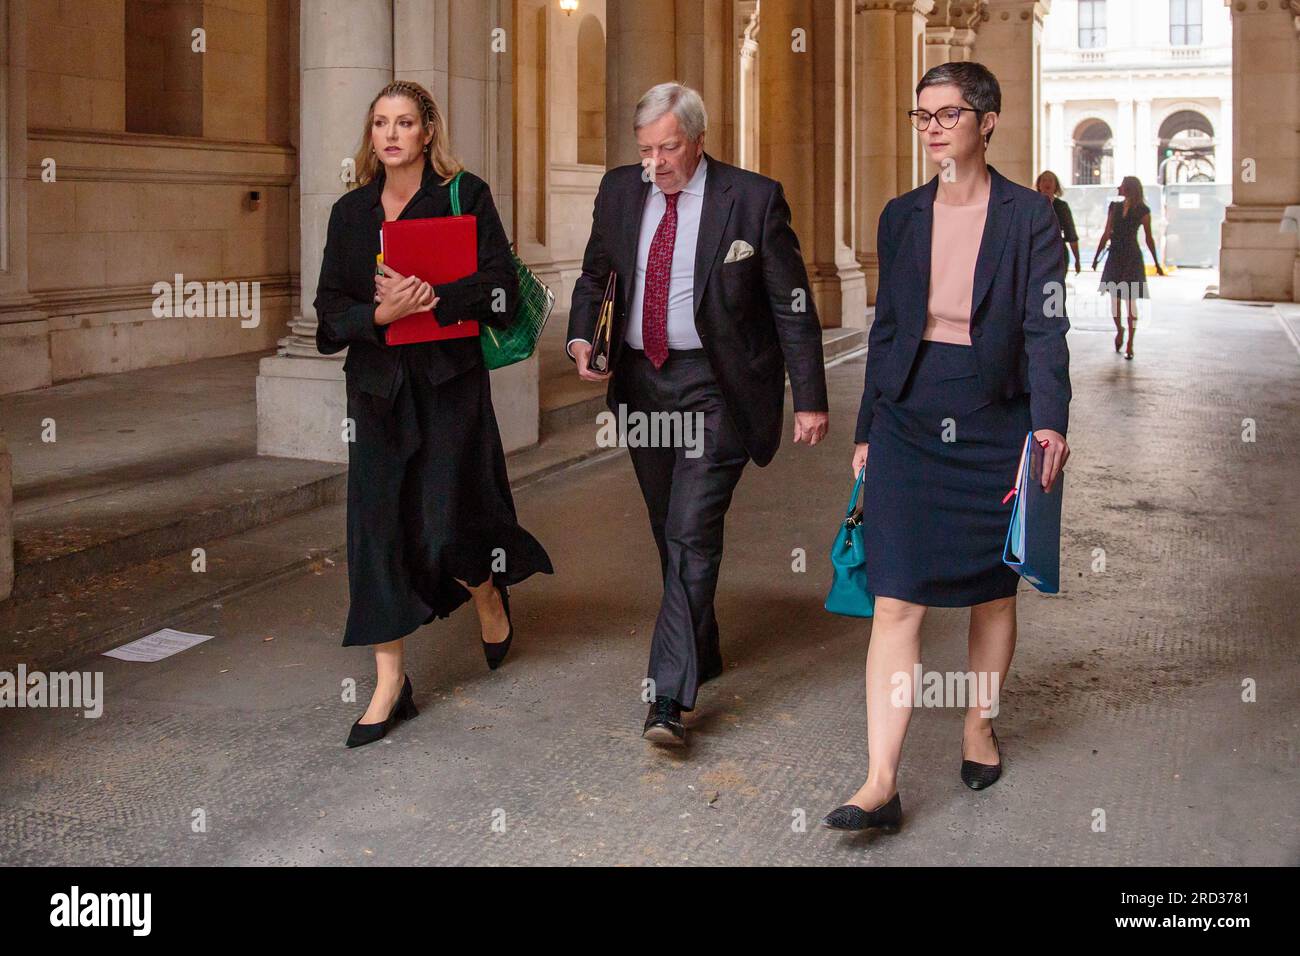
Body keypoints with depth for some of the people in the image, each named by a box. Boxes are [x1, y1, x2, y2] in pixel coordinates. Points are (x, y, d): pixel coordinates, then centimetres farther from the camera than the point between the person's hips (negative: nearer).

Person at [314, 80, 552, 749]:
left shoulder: (465, 196, 0)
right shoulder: (351, 211, 10)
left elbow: (500, 286, -7)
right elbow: (330, 306, 5)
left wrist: (429, 300, -20)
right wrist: (379, 315, -15)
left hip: (450, 381, -4)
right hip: (378, 388, 4)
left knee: (443, 528, -7)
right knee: (377, 526, 1)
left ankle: (490, 599, 29)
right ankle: (389, 682, 10)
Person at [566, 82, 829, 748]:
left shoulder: (754, 199, -8)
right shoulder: (620, 191, 5)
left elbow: (793, 305, -5)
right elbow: (595, 275, 17)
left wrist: (810, 399, -7)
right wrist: (581, 336, -4)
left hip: (714, 389, -5)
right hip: (639, 382, 5)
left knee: (693, 536, -13)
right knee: (670, 534, 15)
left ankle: (669, 696, -12)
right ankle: (701, 652, 34)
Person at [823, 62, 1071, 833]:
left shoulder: (1029, 215, -2)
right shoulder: (902, 217, 8)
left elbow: (1044, 326, -8)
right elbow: (886, 327, 12)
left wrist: (1050, 420, -22)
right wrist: (866, 431, 11)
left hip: (994, 423, -1)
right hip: (908, 423, 2)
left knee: (993, 591, 13)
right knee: (896, 602, -6)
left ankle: (979, 725, 36)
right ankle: (881, 785, -7)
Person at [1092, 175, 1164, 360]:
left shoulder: (1142, 210, -3)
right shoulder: (1114, 207, 6)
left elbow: (1149, 238, 0)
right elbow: (1107, 234, 9)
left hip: (1132, 258, -3)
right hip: (1115, 256, 3)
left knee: (1131, 301, 3)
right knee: (1114, 298, 1)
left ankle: (1130, 345, 6)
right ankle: (1119, 329, 18)